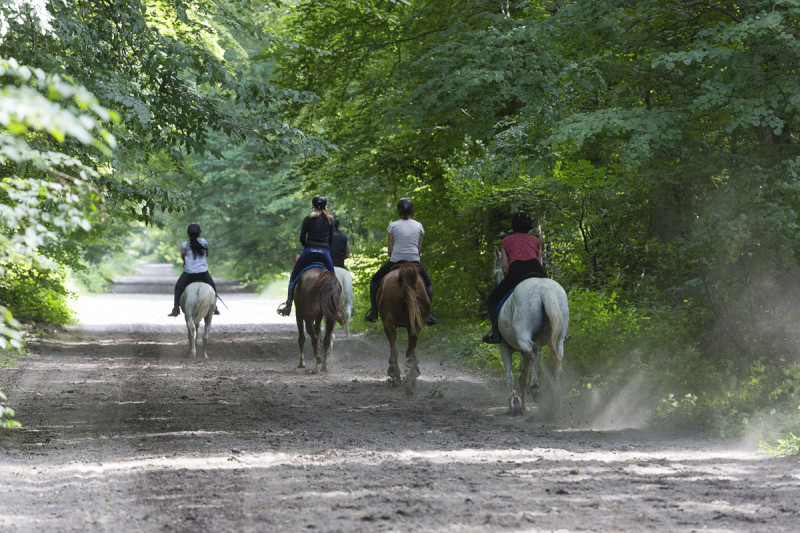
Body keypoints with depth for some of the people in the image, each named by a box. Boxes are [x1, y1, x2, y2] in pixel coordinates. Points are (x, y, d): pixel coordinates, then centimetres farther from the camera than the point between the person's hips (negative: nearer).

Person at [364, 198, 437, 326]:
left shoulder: (393, 226, -3)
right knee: (428, 283, 25)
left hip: (395, 261, -1)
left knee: (375, 281, 22)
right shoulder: (418, 226, 3)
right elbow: (419, 249, 5)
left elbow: (390, 250, -1)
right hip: (414, 261, 1)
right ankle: (427, 313, 8)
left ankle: (373, 312, 12)